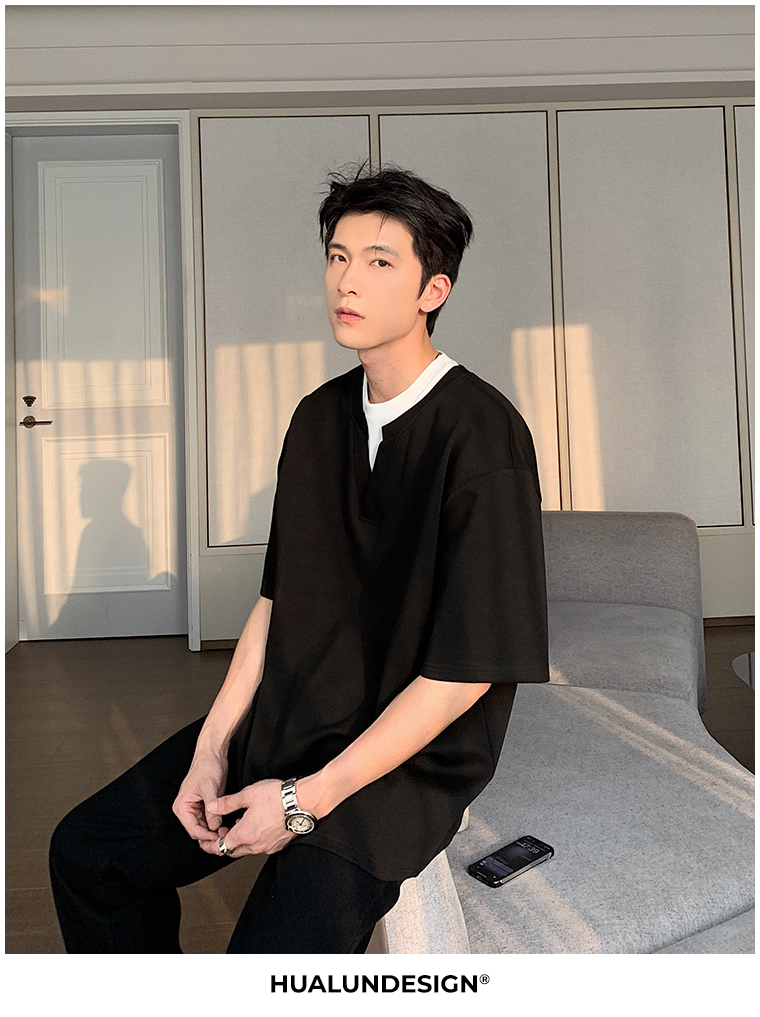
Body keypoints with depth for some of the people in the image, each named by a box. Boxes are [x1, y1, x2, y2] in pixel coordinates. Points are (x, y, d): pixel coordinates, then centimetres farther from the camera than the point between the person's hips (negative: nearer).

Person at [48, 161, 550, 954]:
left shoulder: (482, 435, -19)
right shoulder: (319, 417, 4)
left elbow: (469, 670, -19)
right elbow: (278, 597, 7)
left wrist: (307, 799, -16)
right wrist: (212, 746, -1)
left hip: (411, 755, -6)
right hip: (288, 712, 6)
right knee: (87, 851, 5)